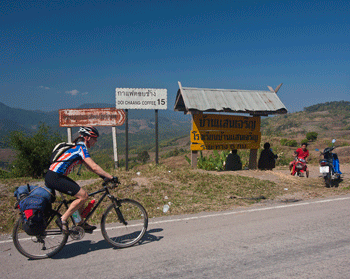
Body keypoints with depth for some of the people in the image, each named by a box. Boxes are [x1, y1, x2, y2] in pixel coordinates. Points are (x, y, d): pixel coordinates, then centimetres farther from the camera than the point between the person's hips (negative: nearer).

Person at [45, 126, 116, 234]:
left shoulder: (78, 147, 17)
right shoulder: (81, 148, -14)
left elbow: (89, 167, 22)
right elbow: (94, 167, -21)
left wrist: (104, 176, 17)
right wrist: (111, 177, -18)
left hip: (56, 176, 10)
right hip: (54, 178, -10)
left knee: (80, 194, 14)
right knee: (83, 196, -11)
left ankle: (81, 223, 20)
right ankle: (63, 220, -4)